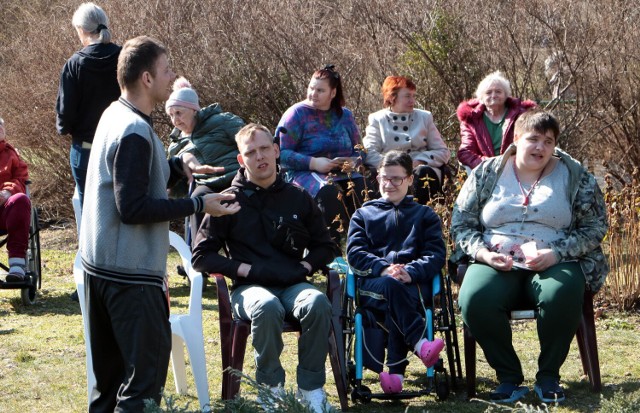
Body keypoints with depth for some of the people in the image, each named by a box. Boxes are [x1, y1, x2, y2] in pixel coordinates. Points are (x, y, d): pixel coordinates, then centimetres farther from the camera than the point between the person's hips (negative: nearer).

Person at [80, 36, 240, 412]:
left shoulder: (115, 115, 10)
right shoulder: (135, 133, -20)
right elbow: (133, 208, -23)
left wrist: (178, 165, 16)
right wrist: (198, 205, -20)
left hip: (101, 264, 10)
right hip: (130, 272, -10)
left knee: (111, 367, 17)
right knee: (148, 367, -8)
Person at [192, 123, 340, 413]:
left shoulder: (298, 198, 13)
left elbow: (325, 247, 22)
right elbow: (201, 256, 3)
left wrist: (305, 266, 2)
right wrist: (244, 269, -8)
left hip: (293, 284, 2)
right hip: (250, 288, -2)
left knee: (317, 304, -34)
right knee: (267, 307, -39)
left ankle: (311, 388, -19)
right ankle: (271, 387, -18)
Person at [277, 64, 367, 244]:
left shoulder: (345, 115, 16)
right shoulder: (296, 113, 1)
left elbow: (359, 150, 20)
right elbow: (281, 153, -6)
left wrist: (353, 161, -6)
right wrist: (313, 163, -17)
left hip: (342, 173, 4)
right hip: (304, 173, -4)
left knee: (363, 188, -28)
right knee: (329, 192, -37)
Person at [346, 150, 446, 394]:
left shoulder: (425, 215, 24)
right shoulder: (364, 214, 26)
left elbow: (436, 253, 6)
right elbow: (354, 252, 8)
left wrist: (411, 272, -17)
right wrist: (383, 269, -14)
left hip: (414, 283, -1)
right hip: (372, 282, 1)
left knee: (396, 307, -37)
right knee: (391, 288, -38)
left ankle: (395, 371, -40)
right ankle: (420, 343, -45)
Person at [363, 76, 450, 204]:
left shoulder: (424, 117, 18)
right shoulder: (377, 119, 11)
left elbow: (443, 152, 11)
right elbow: (369, 153, -3)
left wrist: (420, 161, -8)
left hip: (421, 167, 2)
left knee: (423, 173, -34)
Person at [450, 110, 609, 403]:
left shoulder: (574, 176, 8)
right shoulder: (486, 174, 11)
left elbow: (595, 227, 4)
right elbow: (461, 223, 11)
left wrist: (557, 253, -12)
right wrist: (483, 253, -10)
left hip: (555, 264, -1)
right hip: (496, 264, 1)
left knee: (561, 296, -37)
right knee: (474, 300, -32)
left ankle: (548, 376, -12)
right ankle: (509, 377, -12)